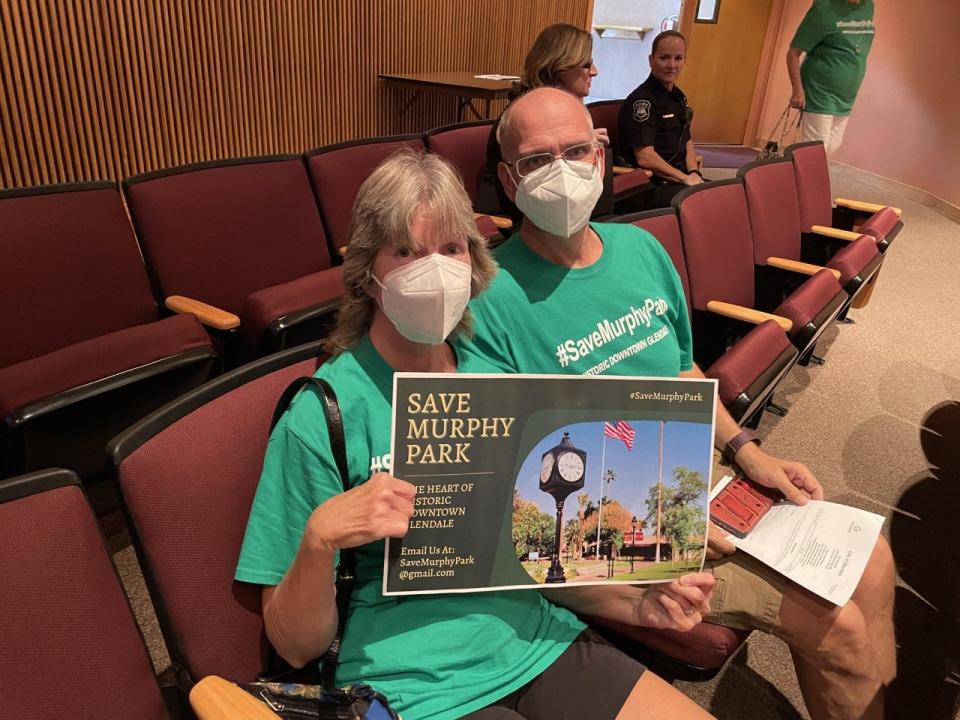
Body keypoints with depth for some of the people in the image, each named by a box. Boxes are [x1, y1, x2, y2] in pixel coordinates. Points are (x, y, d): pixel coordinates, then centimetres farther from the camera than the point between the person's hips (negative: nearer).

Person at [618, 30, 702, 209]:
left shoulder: (678, 97, 17)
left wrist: (693, 172, 4)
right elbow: (645, 158, -19)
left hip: (678, 181, 9)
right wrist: (686, 179, -14)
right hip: (651, 187, -9)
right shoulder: (641, 100, -12)